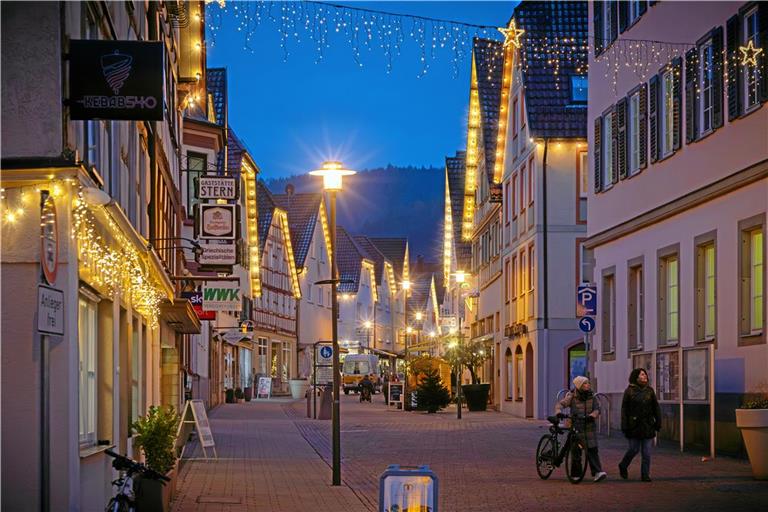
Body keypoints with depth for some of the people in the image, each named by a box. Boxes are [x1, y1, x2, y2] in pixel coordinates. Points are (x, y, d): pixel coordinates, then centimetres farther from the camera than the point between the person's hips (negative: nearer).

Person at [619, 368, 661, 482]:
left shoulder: (649, 390, 9)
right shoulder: (629, 391, -2)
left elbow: (656, 408, 12)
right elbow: (624, 409, -3)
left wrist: (658, 423, 6)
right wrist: (625, 426, -9)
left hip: (648, 425, 3)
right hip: (634, 425, -3)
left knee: (647, 452, 1)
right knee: (634, 449, 0)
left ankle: (645, 474, 7)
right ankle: (623, 466, 26)